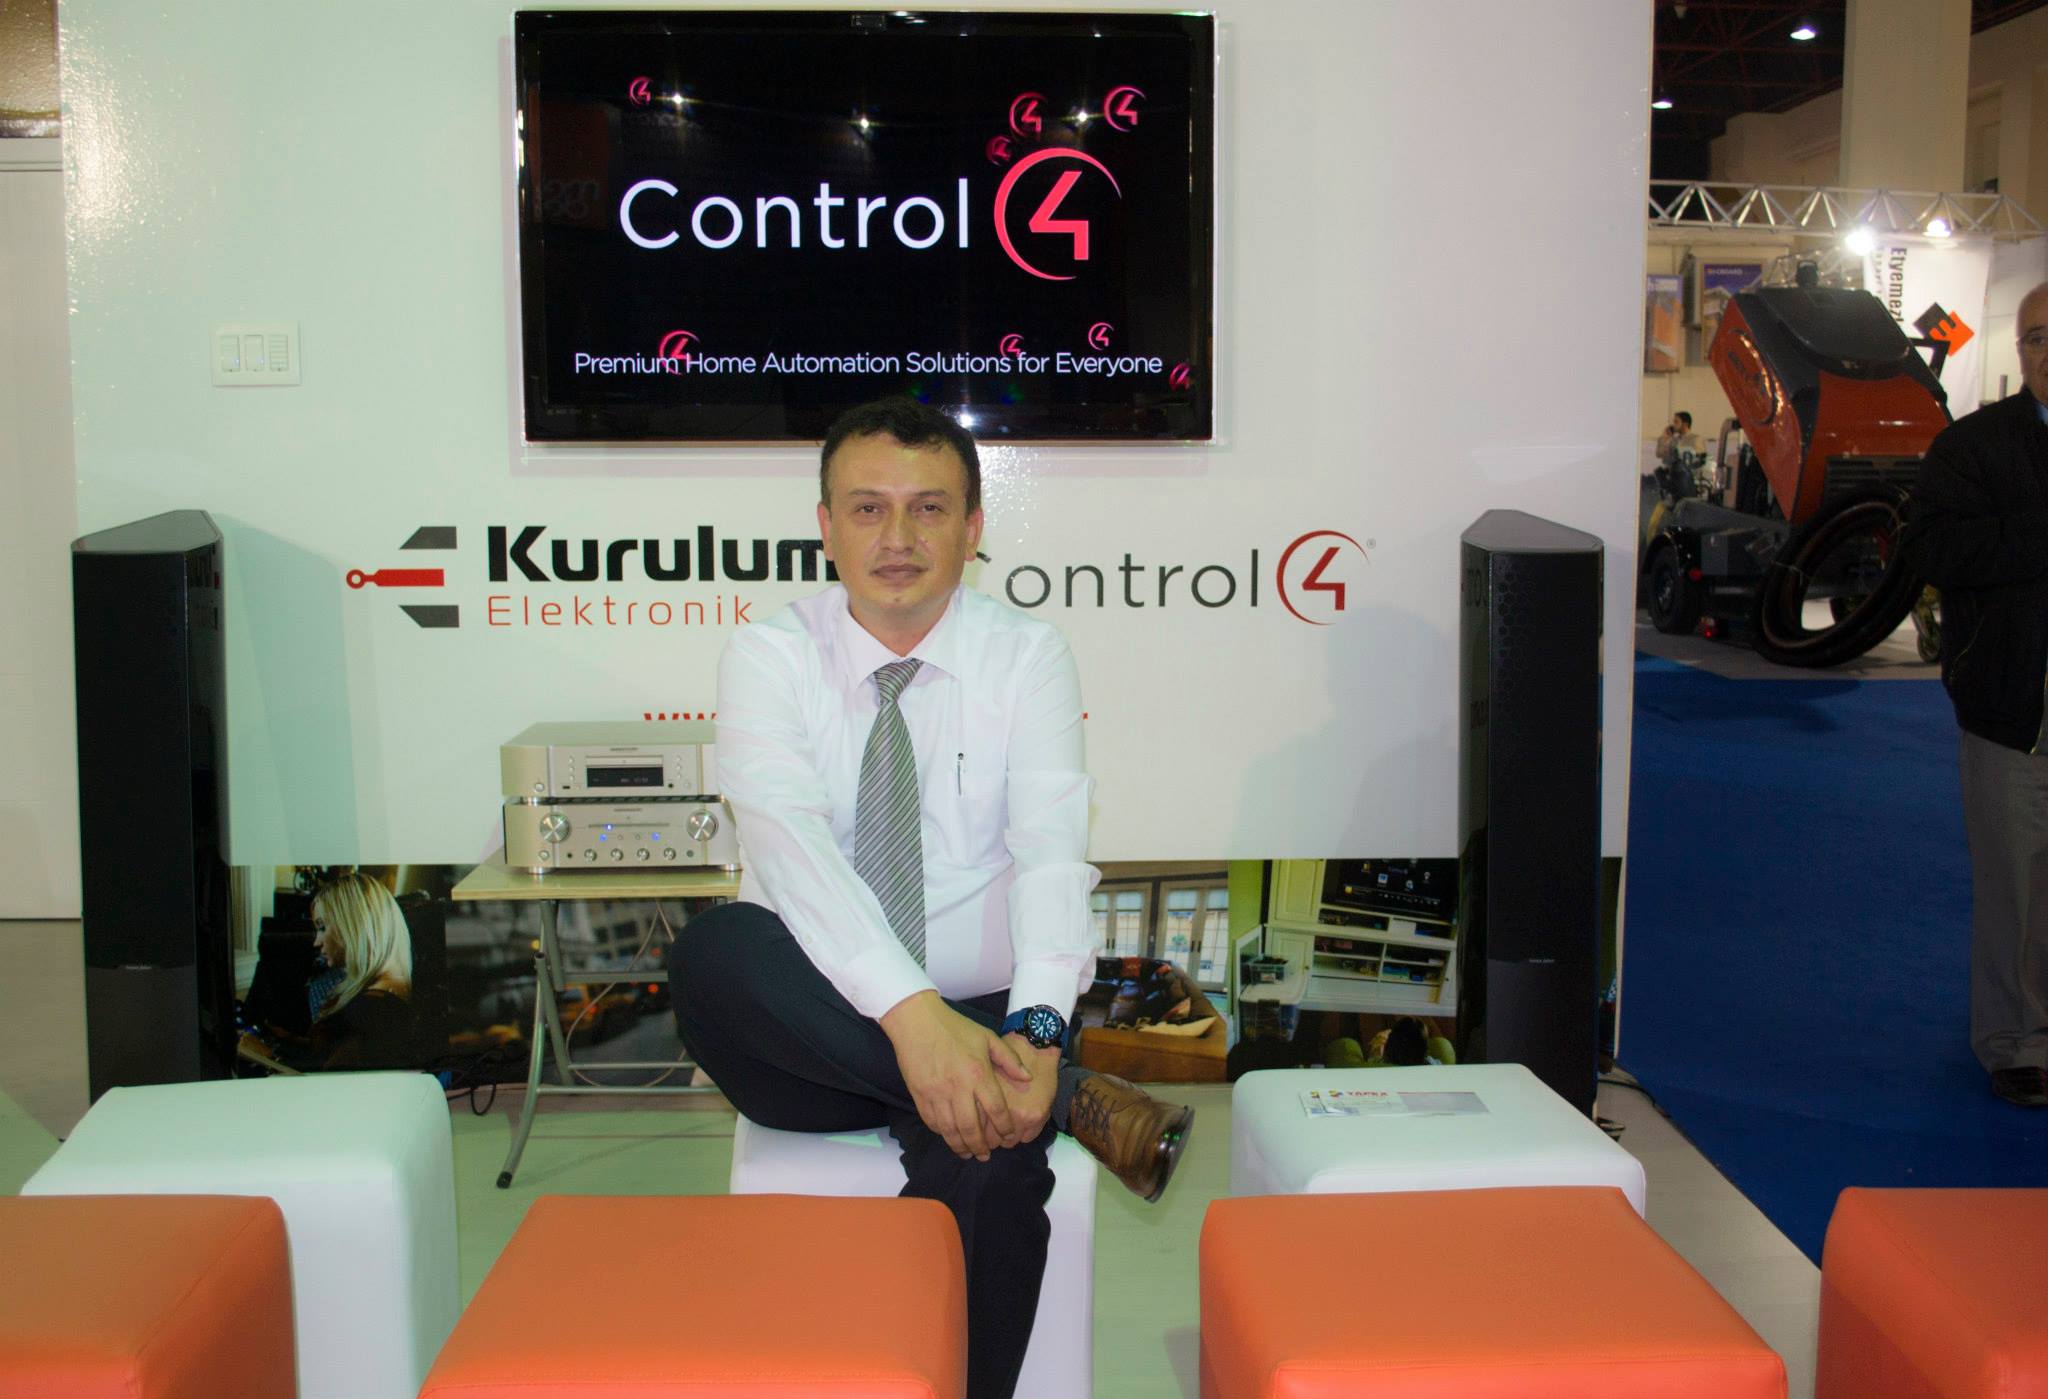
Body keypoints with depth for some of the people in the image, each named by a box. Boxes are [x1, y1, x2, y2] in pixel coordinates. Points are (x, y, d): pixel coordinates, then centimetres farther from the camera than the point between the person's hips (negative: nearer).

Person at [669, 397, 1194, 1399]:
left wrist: (1036, 1029, -34)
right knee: (714, 949, -32)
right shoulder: (770, 655, -2)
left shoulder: (1027, 657, 1)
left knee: (990, 1166, -34)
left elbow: (1051, 848, -14)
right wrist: (911, 1013, -36)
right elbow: (787, 836, -20)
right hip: (811, 1038, 1)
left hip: (977, 1020, -1)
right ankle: (1073, 1101, -27)